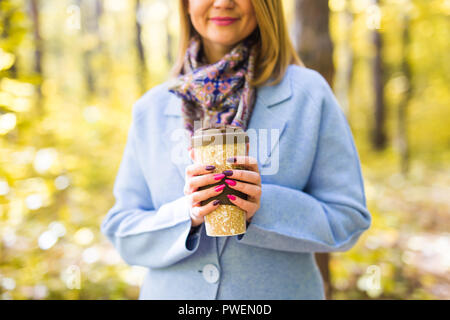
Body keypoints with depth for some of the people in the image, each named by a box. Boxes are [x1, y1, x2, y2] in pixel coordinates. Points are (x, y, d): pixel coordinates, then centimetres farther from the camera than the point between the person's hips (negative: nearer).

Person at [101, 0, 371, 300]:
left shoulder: (309, 92, -7)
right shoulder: (150, 109, -2)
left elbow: (349, 218, -8)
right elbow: (120, 231, -2)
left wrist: (265, 208, -23)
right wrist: (186, 214, -20)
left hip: (280, 290, -1)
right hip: (173, 292, 2)